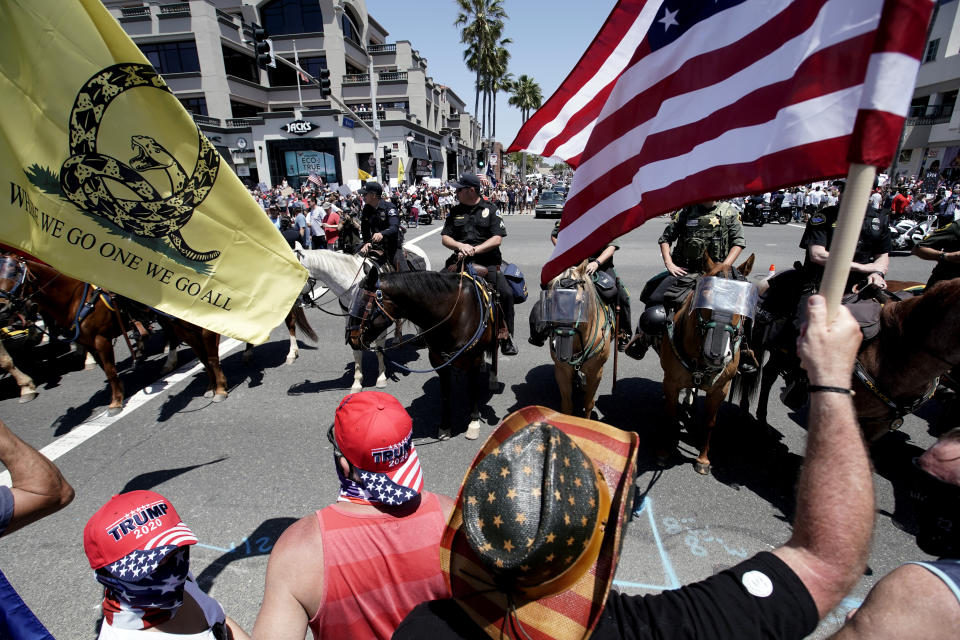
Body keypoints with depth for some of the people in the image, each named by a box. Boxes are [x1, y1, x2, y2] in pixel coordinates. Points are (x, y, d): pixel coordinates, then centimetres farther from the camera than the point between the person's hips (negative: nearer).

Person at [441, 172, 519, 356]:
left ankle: (506, 337, -6)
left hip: (488, 262, -2)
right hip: (461, 262, 3)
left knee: (506, 293, -22)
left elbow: (497, 239, -4)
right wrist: (460, 246, -12)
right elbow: (445, 237, 10)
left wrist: (474, 250, -17)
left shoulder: (490, 209, 5)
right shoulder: (455, 212, 15)